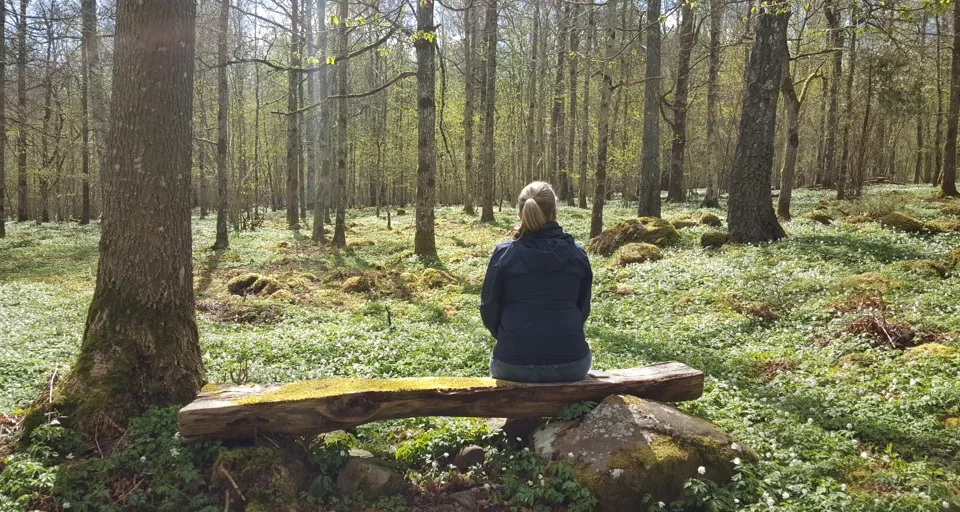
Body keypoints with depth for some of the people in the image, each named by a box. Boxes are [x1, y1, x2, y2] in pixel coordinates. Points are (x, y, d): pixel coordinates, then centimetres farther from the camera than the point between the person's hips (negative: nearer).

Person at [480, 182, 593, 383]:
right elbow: (583, 308, 9)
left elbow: (489, 309, 1)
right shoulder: (577, 253, -2)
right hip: (570, 363, 1)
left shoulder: (504, 253, -6)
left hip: (514, 364, -1)